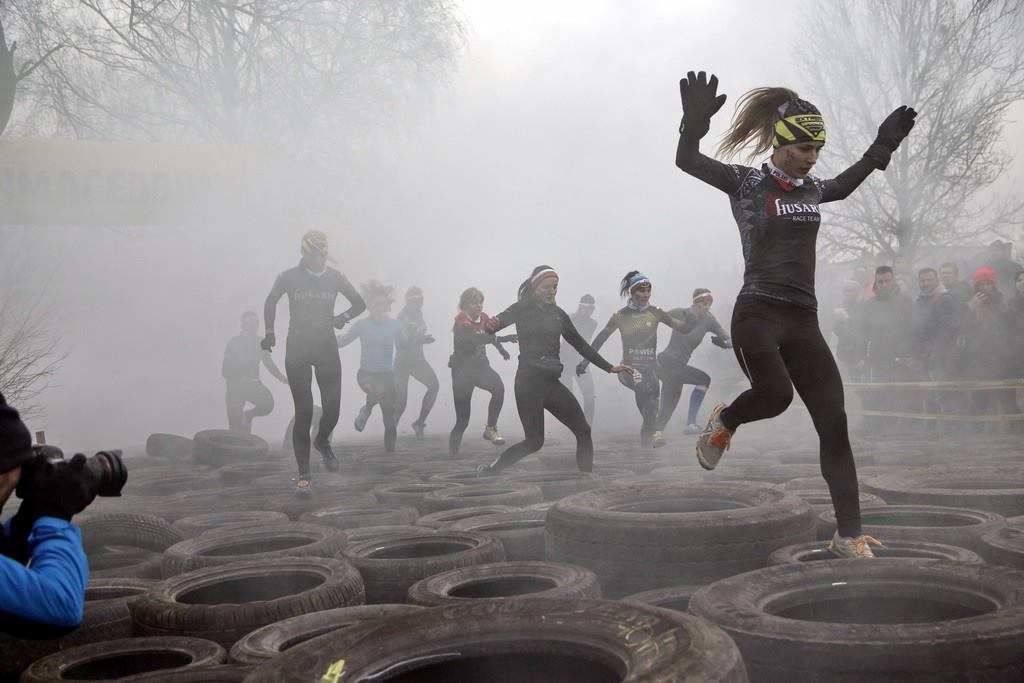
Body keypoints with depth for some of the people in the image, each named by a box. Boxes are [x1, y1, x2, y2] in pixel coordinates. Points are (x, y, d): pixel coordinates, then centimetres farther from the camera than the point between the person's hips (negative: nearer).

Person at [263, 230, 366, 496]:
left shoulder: (335, 278, 0)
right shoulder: (288, 278, -4)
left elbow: (360, 303, 12)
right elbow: (270, 302, 14)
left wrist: (344, 317, -5)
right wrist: (269, 332, 8)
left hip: (327, 347, 2)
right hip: (297, 348, -2)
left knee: (332, 409, -1)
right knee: (304, 411, -7)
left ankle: (322, 441, 36)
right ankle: (303, 476, 0)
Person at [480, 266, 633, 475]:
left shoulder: (558, 314, 13)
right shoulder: (523, 308, -3)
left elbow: (579, 343, 17)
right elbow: (498, 321, -18)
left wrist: (609, 367, 14)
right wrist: (490, 325, -44)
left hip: (551, 382, 6)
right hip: (529, 381, -6)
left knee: (583, 431, -3)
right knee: (534, 442, -5)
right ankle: (490, 470, 12)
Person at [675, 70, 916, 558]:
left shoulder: (812, 189, 16)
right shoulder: (747, 183, 0)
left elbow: (844, 185, 39)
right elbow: (687, 162, -9)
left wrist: (882, 147, 34)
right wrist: (695, 124, -26)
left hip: (803, 320, 6)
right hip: (757, 314, -5)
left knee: (834, 425, -3)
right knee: (775, 394, -32)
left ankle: (849, 535, 3)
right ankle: (723, 422, 5)